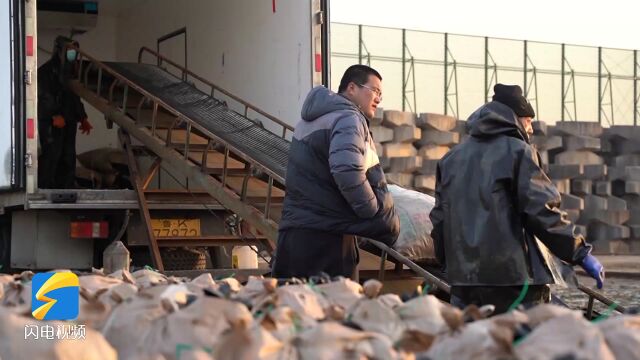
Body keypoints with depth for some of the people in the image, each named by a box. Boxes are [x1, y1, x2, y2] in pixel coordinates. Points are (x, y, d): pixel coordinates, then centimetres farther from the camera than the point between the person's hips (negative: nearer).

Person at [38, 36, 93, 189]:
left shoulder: (70, 71, 21)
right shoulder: (46, 71, -7)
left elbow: (75, 97, 25)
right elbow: (45, 96, -18)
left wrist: (82, 118, 19)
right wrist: (55, 115, -26)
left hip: (68, 121, 9)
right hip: (50, 122, -9)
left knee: (68, 157, 8)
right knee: (51, 155, -12)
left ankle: (65, 189, 14)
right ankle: (44, 189, -10)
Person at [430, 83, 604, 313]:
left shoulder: (451, 158, 16)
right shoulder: (518, 151, -3)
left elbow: (440, 219, 18)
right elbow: (542, 210, -11)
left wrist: (447, 262, 29)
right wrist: (581, 253, -5)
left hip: (463, 278, 6)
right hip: (514, 278, -6)